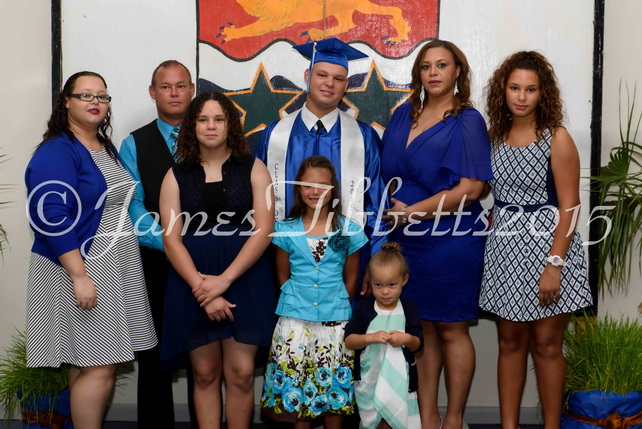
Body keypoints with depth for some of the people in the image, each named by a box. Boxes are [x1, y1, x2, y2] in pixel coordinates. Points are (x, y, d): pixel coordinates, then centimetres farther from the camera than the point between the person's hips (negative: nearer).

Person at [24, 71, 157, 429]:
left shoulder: (108, 149, 14)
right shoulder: (55, 153, -12)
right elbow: (51, 218, -21)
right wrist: (79, 276, -25)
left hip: (115, 271, 8)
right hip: (81, 268, -8)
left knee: (102, 363, 11)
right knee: (97, 367, -6)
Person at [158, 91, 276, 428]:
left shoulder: (253, 169, 4)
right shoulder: (176, 176, 7)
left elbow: (263, 230, -5)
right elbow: (171, 239, 0)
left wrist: (223, 280, -14)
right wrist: (201, 287, -13)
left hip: (245, 282, -1)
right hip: (194, 285, 1)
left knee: (240, 374, -1)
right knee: (205, 374, 7)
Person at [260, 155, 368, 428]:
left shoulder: (348, 231, -1)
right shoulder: (286, 230, 0)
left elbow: (350, 280, 7)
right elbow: (283, 276, 8)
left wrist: (337, 307, 8)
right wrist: (297, 301, 6)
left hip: (335, 321, 0)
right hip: (295, 320, 0)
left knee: (334, 383, 7)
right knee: (295, 382, 7)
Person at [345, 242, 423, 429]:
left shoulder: (408, 310, -2)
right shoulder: (364, 308, -5)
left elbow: (417, 344, 0)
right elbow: (348, 341, -9)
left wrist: (407, 339, -21)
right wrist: (370, 338, -25)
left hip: (399, 379, 0)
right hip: (369, 378, 0)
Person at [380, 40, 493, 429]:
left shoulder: (467, 121, -6)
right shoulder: (404, 115, 10)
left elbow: (471, 189, -13)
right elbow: (390, 174, 18)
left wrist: (412, 211, -14)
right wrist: (391, 214, 0)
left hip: (451, 241, -5)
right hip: (407, 240, 5)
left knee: (450, 329, 5)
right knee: (421, 328, 10)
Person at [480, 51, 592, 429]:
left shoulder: (556, 138, -7)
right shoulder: (497, 136, 7)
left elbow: (569, 206, -11)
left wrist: (554, 265, -16)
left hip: (546, 245, -4)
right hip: (505, 249, 4)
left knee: (546, 344, 2)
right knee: (510, 341, 10)